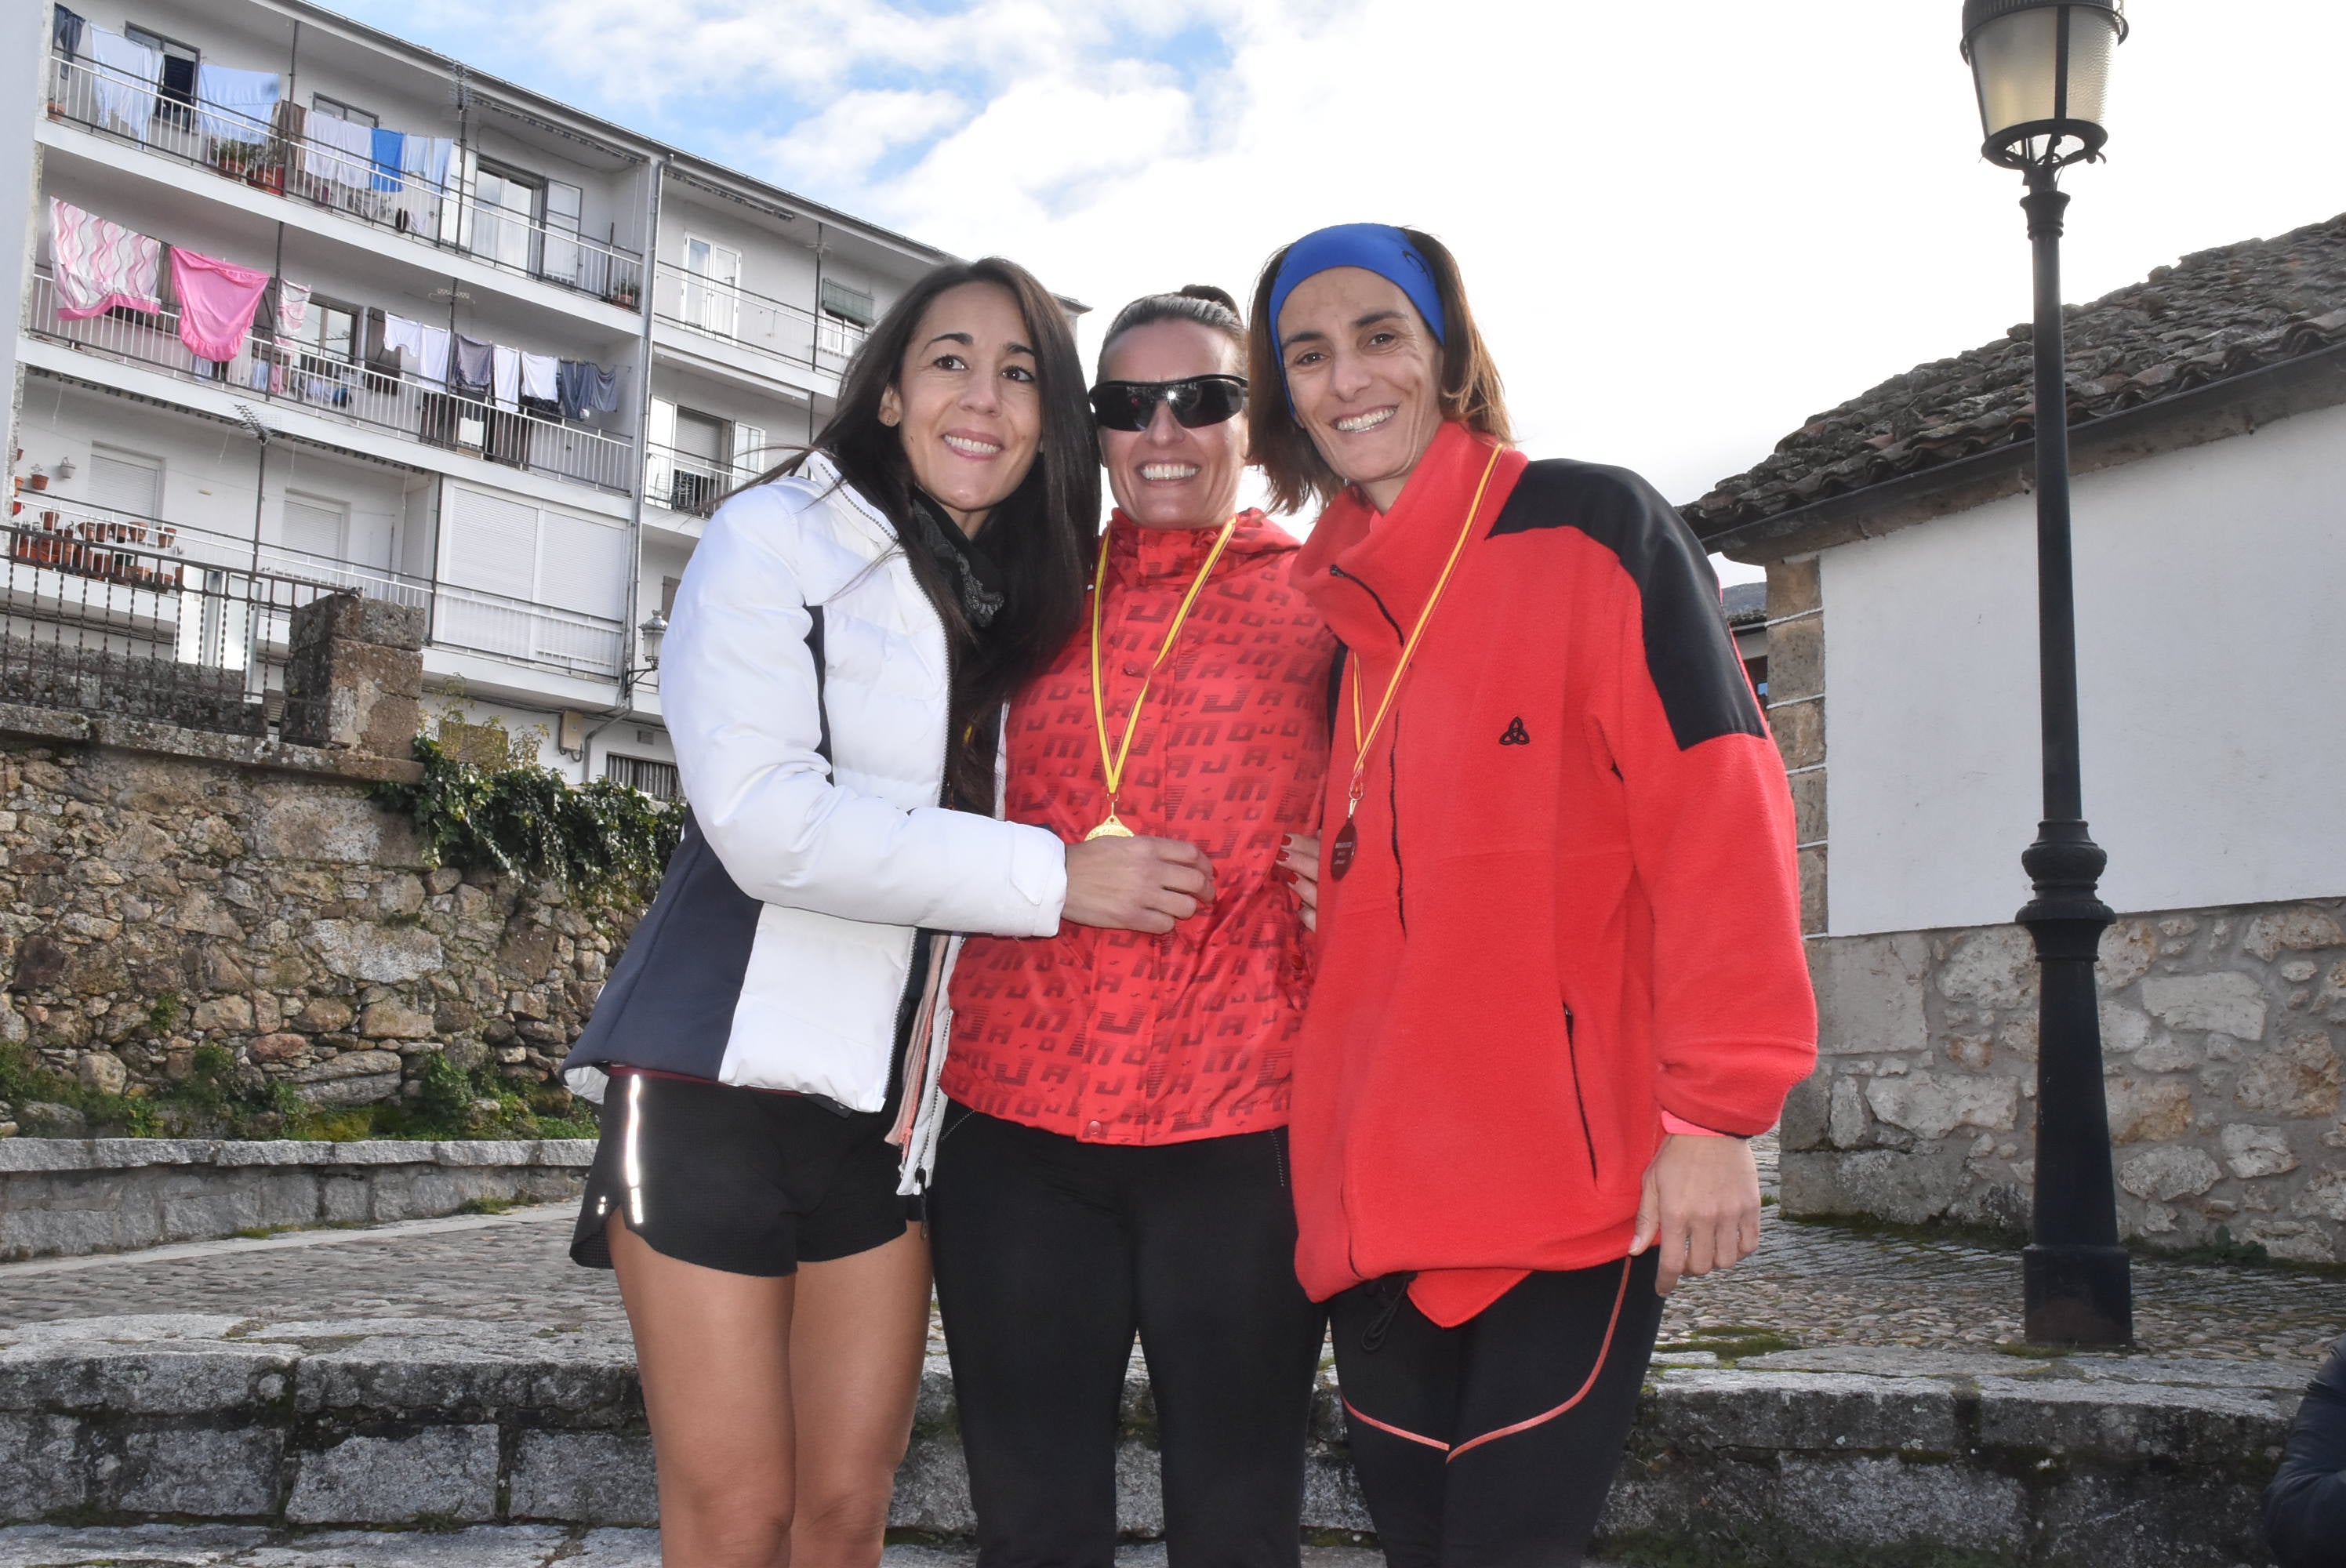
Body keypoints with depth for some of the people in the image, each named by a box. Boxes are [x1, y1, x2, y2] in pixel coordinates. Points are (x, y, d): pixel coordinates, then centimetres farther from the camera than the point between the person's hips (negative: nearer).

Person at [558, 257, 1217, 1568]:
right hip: (725, 1078, -5)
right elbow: (764, 820, -19)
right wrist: (1055, 877, -19)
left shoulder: (1040, 604, 12)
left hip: (894, 1105, 5)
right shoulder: (777, 537, -6)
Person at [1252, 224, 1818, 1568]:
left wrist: (1717, 1108, -15)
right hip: (1378, 1203, 6)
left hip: (1573, 1182, -6)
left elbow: (1716, 813, -10)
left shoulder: (1590, 528, -2)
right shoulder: (1328, 610, 16)